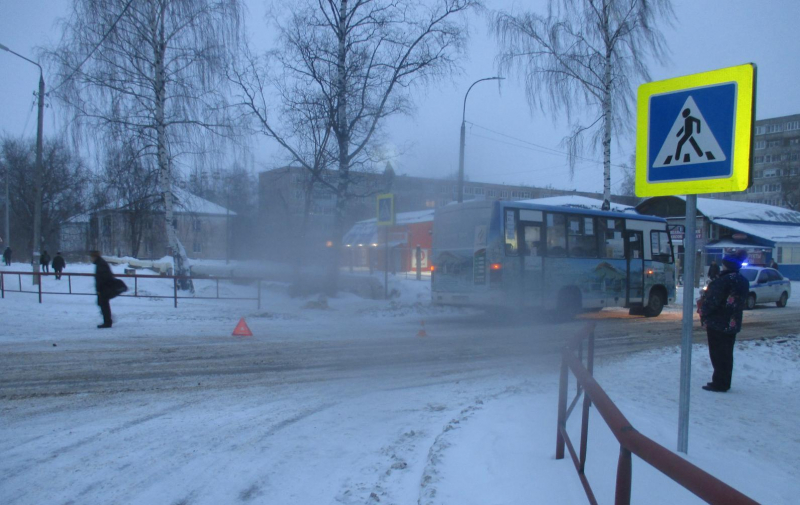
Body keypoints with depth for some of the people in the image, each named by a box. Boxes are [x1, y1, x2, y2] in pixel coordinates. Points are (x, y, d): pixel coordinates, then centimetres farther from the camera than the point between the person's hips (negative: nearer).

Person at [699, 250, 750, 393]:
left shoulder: (724, 281, -21)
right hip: (733, 324, 8)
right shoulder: (743, 281, 8)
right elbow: (742, 302, 16)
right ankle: (725, 383, 22)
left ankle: (719, 383, 2)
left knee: (718, 354, -1)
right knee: (727, 354, 15)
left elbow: (712, 301, -20)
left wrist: (703, 314, -6)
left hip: (717, 323, -8)